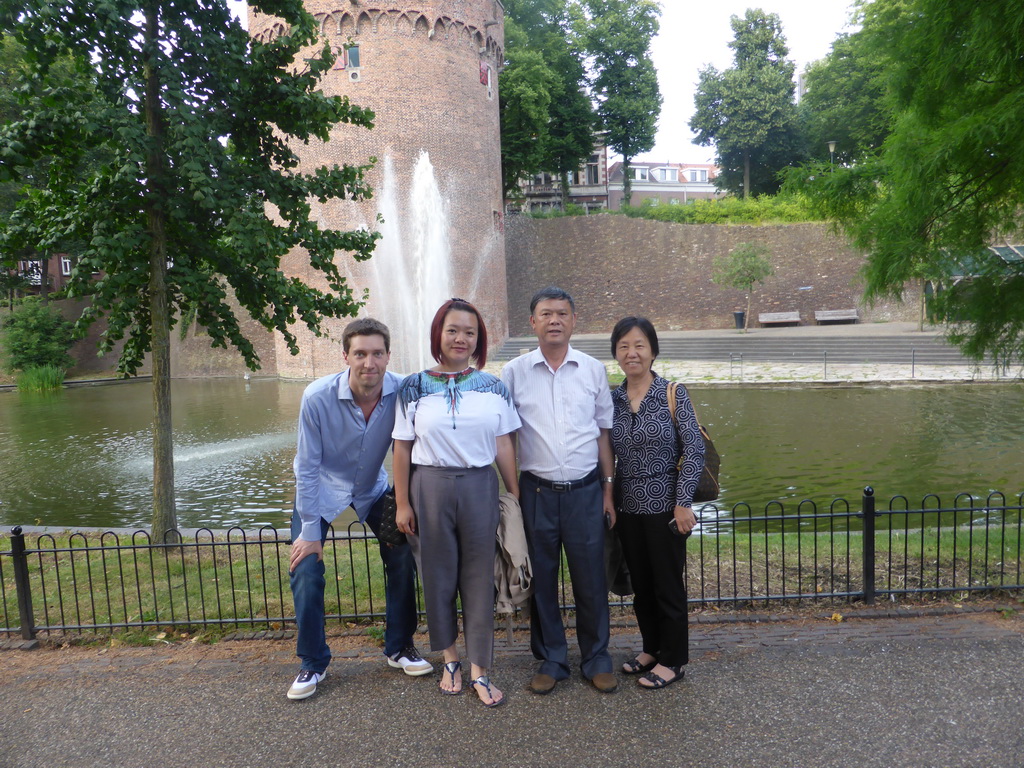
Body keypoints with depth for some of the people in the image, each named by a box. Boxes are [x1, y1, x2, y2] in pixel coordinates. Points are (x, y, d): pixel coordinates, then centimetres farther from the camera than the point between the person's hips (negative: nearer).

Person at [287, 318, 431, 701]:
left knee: (403, 559, -2)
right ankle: (313, 663, 14)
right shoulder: (318, 397, -29)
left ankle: (399, 647, 20)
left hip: (373, 488, 2)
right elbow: (307, 466, -20)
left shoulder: (402, 392, -25)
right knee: (306, 570, -8)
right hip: (322, 489, -2)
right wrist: (310, 531, -17)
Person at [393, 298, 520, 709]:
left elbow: (504, 446, 4)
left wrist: (515, 496, 4)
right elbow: (402, 448, 0)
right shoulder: (414, 388, -1)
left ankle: (479, 670, 20)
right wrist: (402, 504, -1)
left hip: (479, 486, 1)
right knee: (439, 575, 11)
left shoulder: (493, 387, 2)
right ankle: (450, 659, 31)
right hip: (431, 486, 0)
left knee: (479, 578, 6)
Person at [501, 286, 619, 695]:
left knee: (591, 579, 8)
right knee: (542, 580, 10)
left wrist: (608, 488, 5)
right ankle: (550, 661, 28)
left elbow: (604, 432, 8)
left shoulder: (593, 370, 4)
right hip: (537, 491, 0)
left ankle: (596, 660, 27)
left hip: (585, 491, 0)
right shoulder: (514, 373, 1)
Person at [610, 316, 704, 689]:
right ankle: (651, 648, 36)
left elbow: (694, 450, -10)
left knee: (668, 585, 8)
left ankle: (672, 661, 25)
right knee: (640, 584, 17)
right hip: (628, 507, 4)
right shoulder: (611, 399, 2)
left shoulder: (674, 394, -9)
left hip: (664, 505, -4)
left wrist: (683, 503, -14)